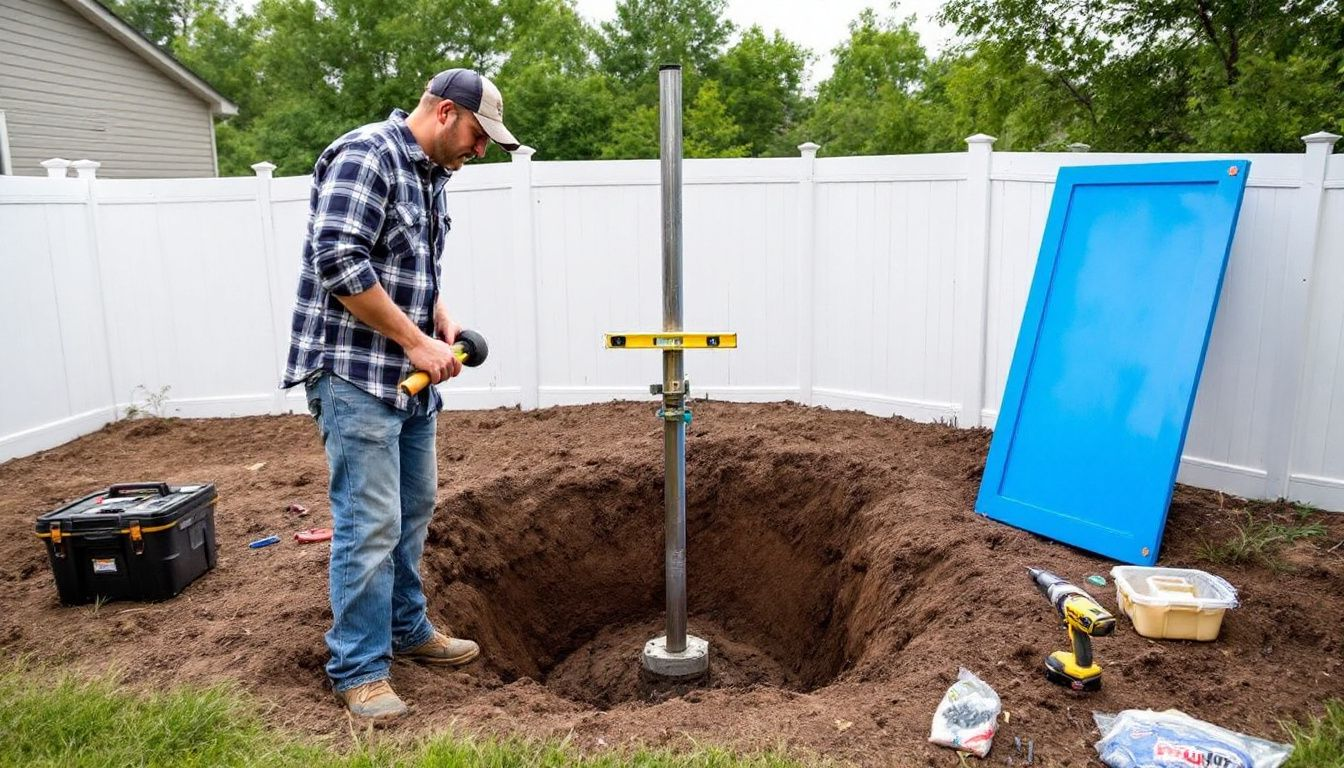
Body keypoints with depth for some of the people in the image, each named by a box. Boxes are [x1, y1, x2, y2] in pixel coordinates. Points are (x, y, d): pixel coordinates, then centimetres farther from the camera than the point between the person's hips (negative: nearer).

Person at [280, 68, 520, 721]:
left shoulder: (429, 175, 15)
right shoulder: (366, 155, -14)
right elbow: (339, 262, -23)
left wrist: (441, 321, 6)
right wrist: (416, 340, -18)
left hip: (408, 376, 10)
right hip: (355, 373, -9)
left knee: (413, 509, 16)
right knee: (370, 522, -6)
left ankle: (407, 629, 32)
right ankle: (359, 669, 8)